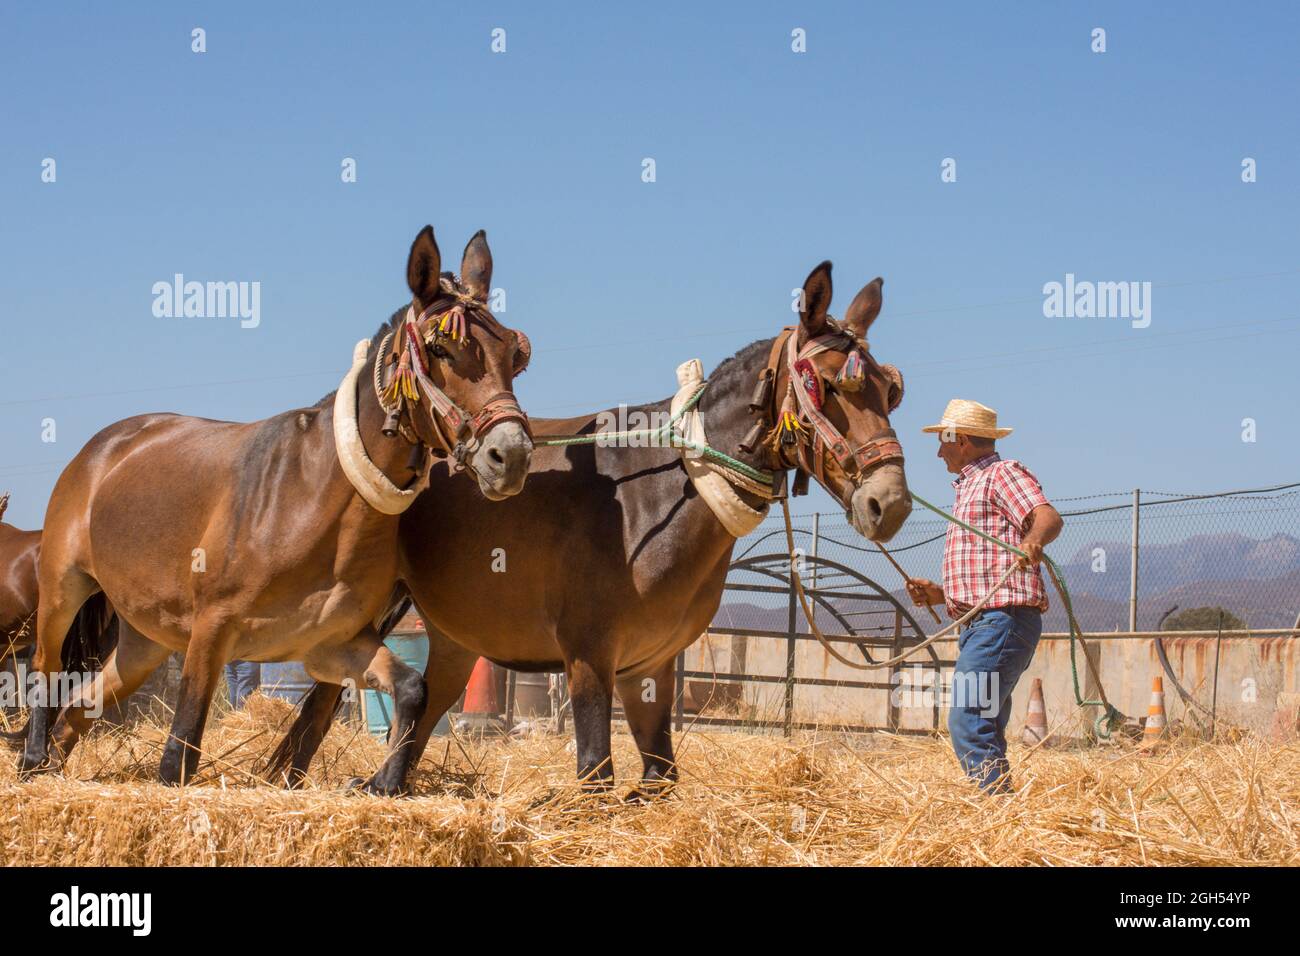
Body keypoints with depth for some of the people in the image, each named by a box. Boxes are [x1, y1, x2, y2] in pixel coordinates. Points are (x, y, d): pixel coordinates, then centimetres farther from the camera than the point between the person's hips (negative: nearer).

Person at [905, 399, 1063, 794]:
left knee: (968, 722, -20)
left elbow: (1048, 516, -22)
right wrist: (940, 595, 19)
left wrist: (1033, 539, -44)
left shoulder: (1003, 473, -2)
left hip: (1001, 619, -11)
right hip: (978, 623, 11)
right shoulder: (969, 488, 29)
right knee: (984, 729, 10)